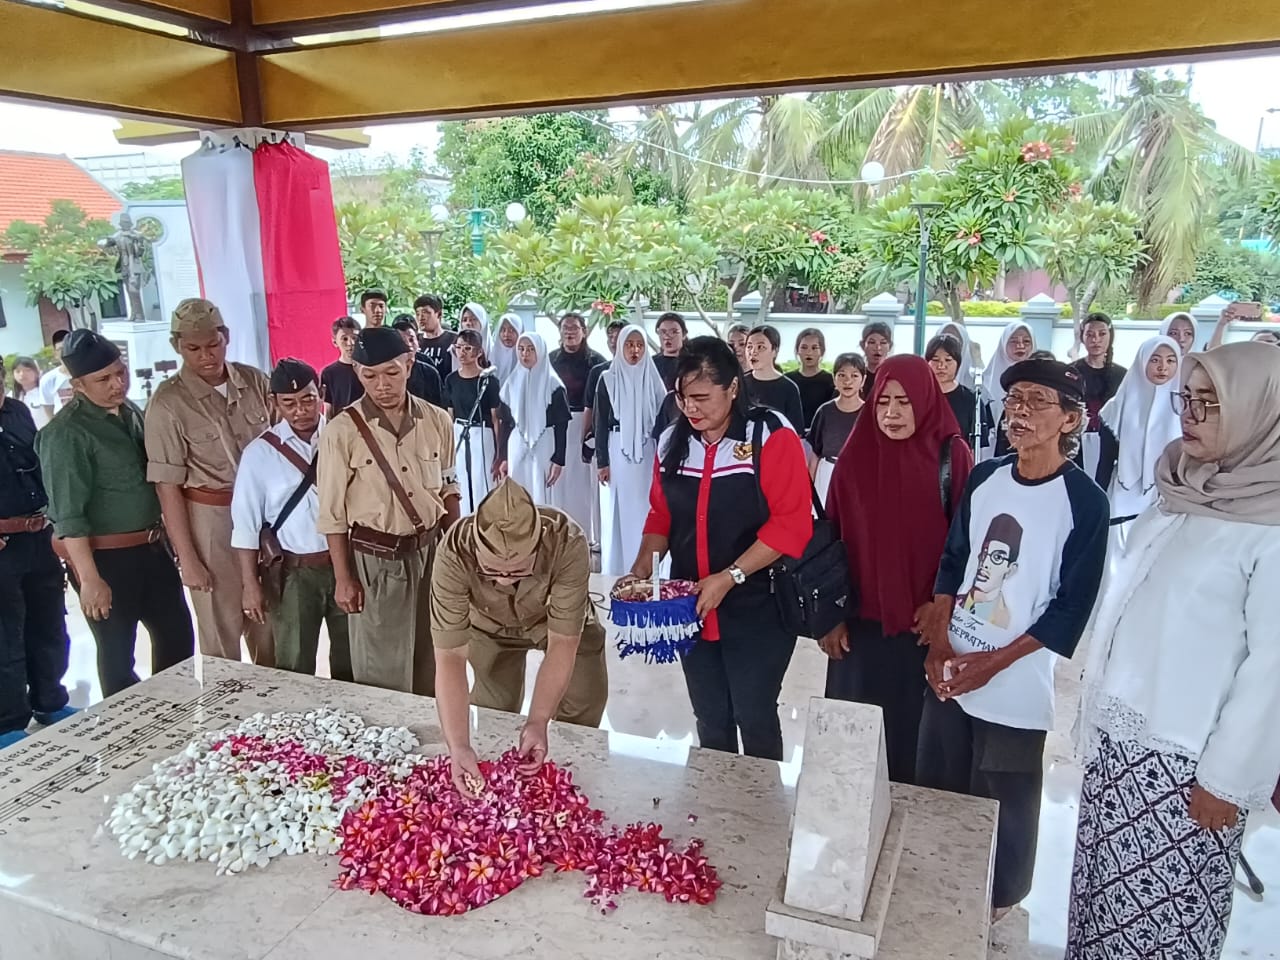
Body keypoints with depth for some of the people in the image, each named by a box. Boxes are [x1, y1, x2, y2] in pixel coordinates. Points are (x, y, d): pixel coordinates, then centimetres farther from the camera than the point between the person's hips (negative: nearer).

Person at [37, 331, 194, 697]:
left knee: (178, 635, 17)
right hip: (106, 557, -7)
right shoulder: (66, 434, -16)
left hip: (151, 547, 8)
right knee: (117, 652, 5)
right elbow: (68, 514, -19)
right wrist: (90, 578, -22)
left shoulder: (131, 412, 7)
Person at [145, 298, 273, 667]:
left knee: (269, 628, 15)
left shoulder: (254, 381, 1)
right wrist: (187, 559, -9)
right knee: (221, 634, 7)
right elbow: (167, 487, -9)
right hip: (210, 521, -4)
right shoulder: (168, 403, -10)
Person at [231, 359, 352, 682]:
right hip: (295, 572, -1)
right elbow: (246, 524, -3)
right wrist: (251, 585, -5)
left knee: (351, 665, 17)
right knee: (294, 669, 12)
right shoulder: (260, 453, -5)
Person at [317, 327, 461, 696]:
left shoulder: (437, 421, -3)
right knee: (382, 669, 8)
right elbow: (333, 513, -7)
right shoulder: (341, 432, -13)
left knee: (433, 658, 18)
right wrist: (343, 578, -7)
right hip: (375, 559, -3)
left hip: (430, 551, 3)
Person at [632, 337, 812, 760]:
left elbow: (791, 524, -17)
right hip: (691, 609, 5)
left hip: (756, 610, -5)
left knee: (755, 721, 6)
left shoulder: (772, 437, -12)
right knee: (710, 723, 16)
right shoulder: (673, 441, 5)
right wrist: (642, 567, -2)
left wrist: (730, 577, -21)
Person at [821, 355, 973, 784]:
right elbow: (832, 536, 2)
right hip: (860, 620, 2)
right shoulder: (855, 454, -1)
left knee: (913, 725, 10)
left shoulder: (951, 455, -6)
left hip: (925, 622, -1)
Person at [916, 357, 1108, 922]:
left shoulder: (1084, 501, -12)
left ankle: (997, 899, 37)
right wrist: (939, 644, -4)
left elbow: (1071, 608, -12)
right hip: (948, 668, 5)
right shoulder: (983, 477, 2)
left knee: (1002, 802, 11)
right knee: (936, 788, 16)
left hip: (1015, 682, -4)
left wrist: (992, 663, -14)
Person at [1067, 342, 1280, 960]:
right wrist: (1098, 713, 13)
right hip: (1118, 736, 6)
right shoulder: (1176, 499, 7)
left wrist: (1229, 777, -12)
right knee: (1102, 887, 15)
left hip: (1184, 755, -6)